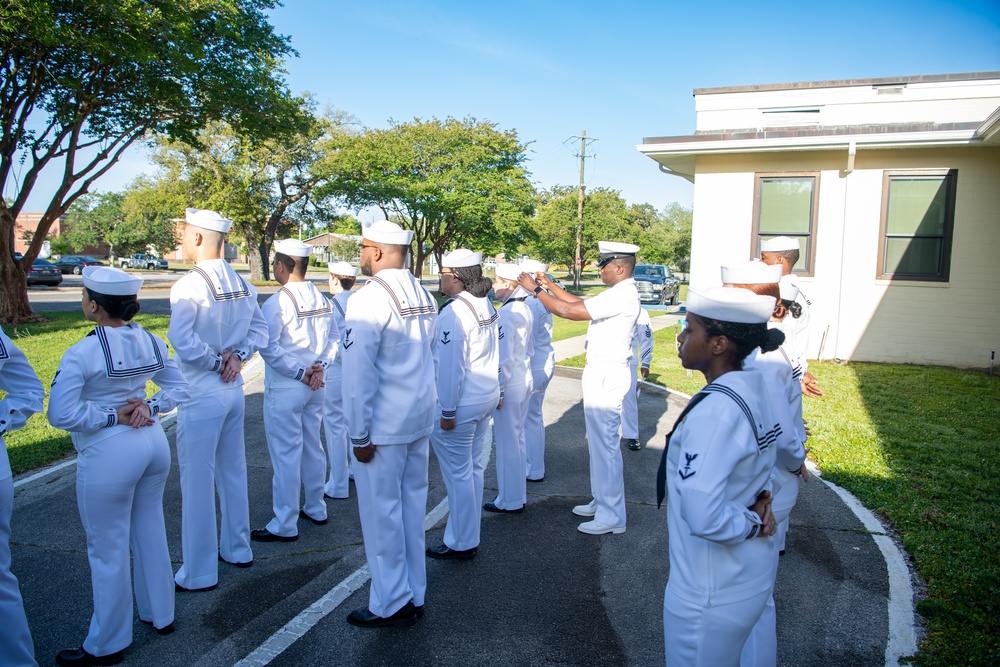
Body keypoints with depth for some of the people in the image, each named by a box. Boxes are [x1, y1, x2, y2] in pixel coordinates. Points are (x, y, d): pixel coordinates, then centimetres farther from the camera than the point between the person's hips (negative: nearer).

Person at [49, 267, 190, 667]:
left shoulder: (83, 353, -18)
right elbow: (180, 388, 7)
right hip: (154, 443, 7)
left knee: (108, 549, 9)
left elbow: (60, 414, -21)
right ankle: (160, 614, 39)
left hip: (109, 455, -7)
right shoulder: (150, 342, 1)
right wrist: (150, 408, -6)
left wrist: (111, 416, -11)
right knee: (150, 532, 22)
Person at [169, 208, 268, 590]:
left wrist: (214, 362, -13)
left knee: (197, 481, 4)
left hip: (201, 394, -7)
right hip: (233, 389, 7)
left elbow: (181, 339, -27)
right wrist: (237, 355, -3)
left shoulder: (189, 285, -18)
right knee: (233, 472, 19)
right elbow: (260, 329, 10)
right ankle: (237, 549, 35)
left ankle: (198, 573, 15)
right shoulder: (242, 284, 4)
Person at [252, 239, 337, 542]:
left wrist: (299, 372, -14)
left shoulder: (276, 302, -17)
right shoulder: (322, 299, 4)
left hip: (285, 388, -7)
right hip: (315, 387, 7)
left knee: (285, 454, 1)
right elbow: (334, 337, 8)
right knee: (312, 446, 18)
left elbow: (268, 347, -21)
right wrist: (319, 366, 0)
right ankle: (316, 508, 32)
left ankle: (284, 525, 11)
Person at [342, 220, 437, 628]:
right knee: (411, 506, 16)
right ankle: (414, 595, 29)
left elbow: (359, 373, -18)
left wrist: (360, 435, -13)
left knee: (381, 511, 5)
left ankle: (391, 605, 18)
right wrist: (421, 404, 18)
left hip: (384, 426, -8)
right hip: (420, 418, 8)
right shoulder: (423, 296, 8)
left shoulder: (368, 300, -17)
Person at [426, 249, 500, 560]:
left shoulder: (453, 313, -20)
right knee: (473, 469, 17)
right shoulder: (487, 305, 7)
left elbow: (450, 366, -21)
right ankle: (468, 536, 29)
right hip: (486, 398, 9)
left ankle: (461, 544, 16)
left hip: (460, 403, -9)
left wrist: (447, 411, -16)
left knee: (458, 474, 3)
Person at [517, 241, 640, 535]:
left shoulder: (621, 296, -20)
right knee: (597, 442, 19)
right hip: (600, 373, 11)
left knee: (605, 444, -3)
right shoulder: (620, 293, 12)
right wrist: (550, 286, 17)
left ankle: (611, 517, 7)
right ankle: (601, 501, 32)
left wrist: (536, 289, -12)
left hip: (606, 376, -11)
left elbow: (568, 310, -23)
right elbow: (581, 303, 21)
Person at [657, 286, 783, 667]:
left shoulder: (713, 411, -29)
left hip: (708, 593, -9)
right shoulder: (754, 391, 0)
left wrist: (751, 523, -17)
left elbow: (703, 517, -35)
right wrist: (759, 505, -1)